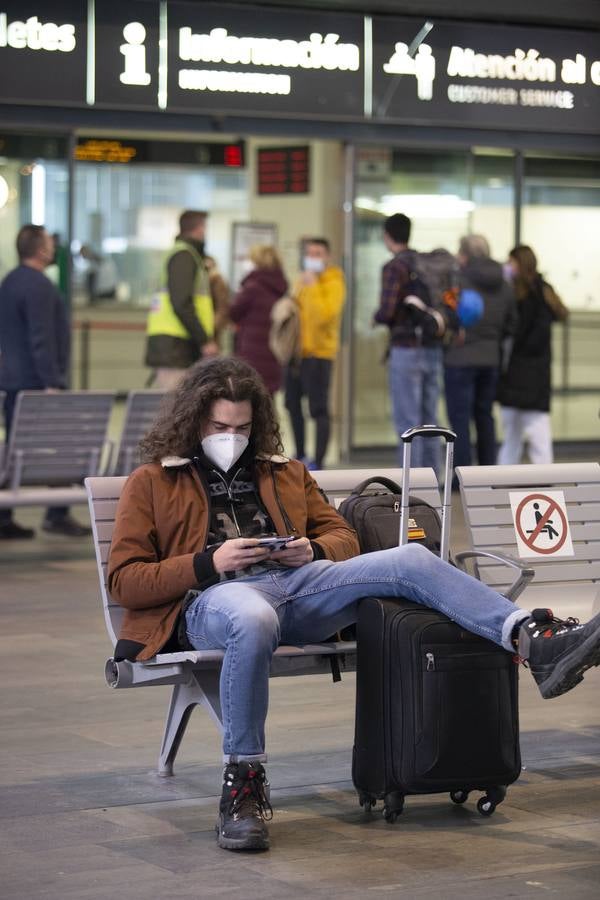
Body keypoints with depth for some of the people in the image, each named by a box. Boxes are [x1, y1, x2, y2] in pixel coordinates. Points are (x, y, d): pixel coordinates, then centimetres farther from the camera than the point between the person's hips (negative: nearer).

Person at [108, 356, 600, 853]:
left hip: (298, 583, 5)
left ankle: (536, 642, -34)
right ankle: (242, 784, -33)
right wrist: (208, 563, -9)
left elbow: (343, 536, 29)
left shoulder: (285, 473, 29)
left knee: (409, 559, -19)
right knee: (253, 617, -43)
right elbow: (124, 580, 6)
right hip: (211, 599, -4)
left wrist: (312, 549, 4)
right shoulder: (151, 482, 15)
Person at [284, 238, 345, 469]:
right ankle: (300, 456, 28)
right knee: (292, 404, 14)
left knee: (318, 409, -8)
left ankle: (318, 463, -7)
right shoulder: (302, 281, 17)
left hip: (318, 353, -8)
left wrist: (312, 286, -21)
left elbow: (325, 314, -22)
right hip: (297, 351, 8)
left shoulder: (334, 283, -8)